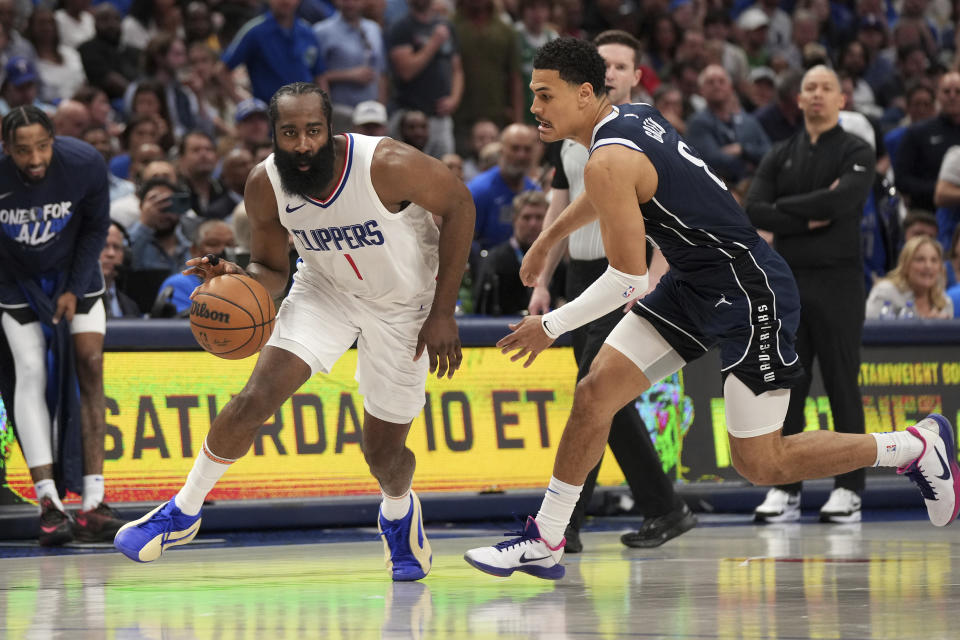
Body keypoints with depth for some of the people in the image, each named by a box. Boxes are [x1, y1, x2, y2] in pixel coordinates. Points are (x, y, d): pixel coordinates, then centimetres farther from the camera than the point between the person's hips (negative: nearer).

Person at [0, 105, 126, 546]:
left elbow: (96, 229, -7)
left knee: (90, 365, -10)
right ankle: (49, 505, -16)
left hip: (74, 273, 2)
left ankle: (92, 504, -12)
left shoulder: (85, 165, -25)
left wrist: (75, 289, -12)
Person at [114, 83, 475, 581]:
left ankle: (399, 513, 41)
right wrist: (237, 278, -31)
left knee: (384, 453, 3)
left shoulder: (386, 165, -34)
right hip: (326, 289, 2)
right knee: (256, 399, -17)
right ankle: (183, 512, 4)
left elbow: (459, 204, -19)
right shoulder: (265, 186, -21)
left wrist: (443, 312, -20)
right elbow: (271, 270, -5)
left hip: (405, 303, -2)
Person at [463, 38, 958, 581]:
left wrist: (551, 327, -9)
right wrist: (549, 238, 39)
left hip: (752, 292, -10)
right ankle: (545, 543, 11)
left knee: (759, 463, -2)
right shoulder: (633, 117, 4)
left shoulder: (610, 161, -23)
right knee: (595, 393, 4)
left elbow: (628, 281, -21)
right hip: (696, 287, 10)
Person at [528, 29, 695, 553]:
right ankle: (664, 510, 15)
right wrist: (542, 282, 12)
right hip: (581, 275, 7)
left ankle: (564, 524, -11)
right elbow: (559, 214, 19)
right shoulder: (573, 137, 15)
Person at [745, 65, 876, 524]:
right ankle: (785, 490, 7)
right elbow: (752, 212, 0)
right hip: (788, 280, 4)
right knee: (786, 387, 3)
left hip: (838, 280, -4)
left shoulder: (856, 153, 2)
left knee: (842, 385, -3)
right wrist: (808, 220, -10)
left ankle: (848, 489, 0)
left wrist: (785, 206, -7)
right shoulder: (780, 156, 13)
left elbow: (842, 200, -17)